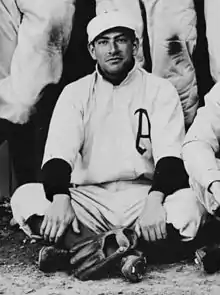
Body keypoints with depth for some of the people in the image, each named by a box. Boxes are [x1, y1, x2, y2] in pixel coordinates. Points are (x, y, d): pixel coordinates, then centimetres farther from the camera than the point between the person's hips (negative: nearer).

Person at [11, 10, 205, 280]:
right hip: (88, 198, 2)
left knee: (189, 204, -32)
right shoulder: (75, 93, 7)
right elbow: (58, 152, -6)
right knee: (25, 197, -23)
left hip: (143, 196, -1)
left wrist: (154, 202, -29)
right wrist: (60, 200, -27)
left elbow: (170, 155, -9)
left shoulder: (160, 90, 3)